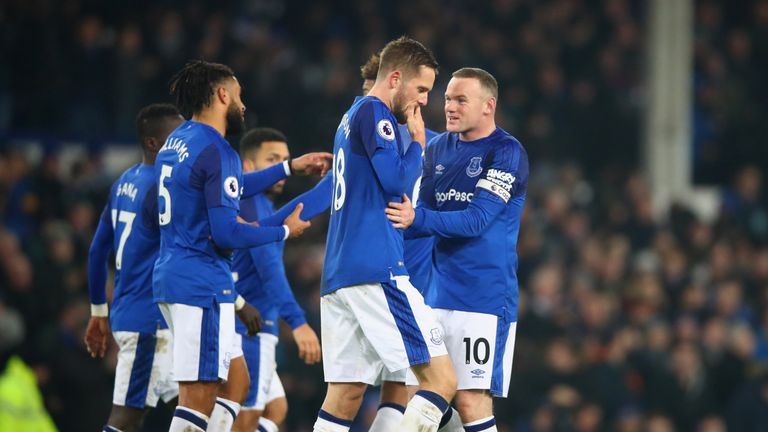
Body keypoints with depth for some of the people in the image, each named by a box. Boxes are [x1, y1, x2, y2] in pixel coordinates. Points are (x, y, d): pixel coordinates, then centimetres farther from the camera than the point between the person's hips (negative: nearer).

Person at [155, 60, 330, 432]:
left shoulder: (178, 141, 14)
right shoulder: (216, 152, -15)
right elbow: (226, 234, -19)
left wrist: (290, 167, 33)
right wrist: (284, 231, -4)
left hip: (171, 276, 10)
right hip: (202, 285, -10)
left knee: (236, 379, 16)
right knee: (199, 397, -8)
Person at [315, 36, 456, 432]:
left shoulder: (351, 118, 23)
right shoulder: (374, 113, -6)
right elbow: (396, 181, -15)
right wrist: (418, 142, 0)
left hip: (338, 274, 10)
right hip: (377, 271, -10)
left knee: (344, 396, 7)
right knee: (442, 380, -10)